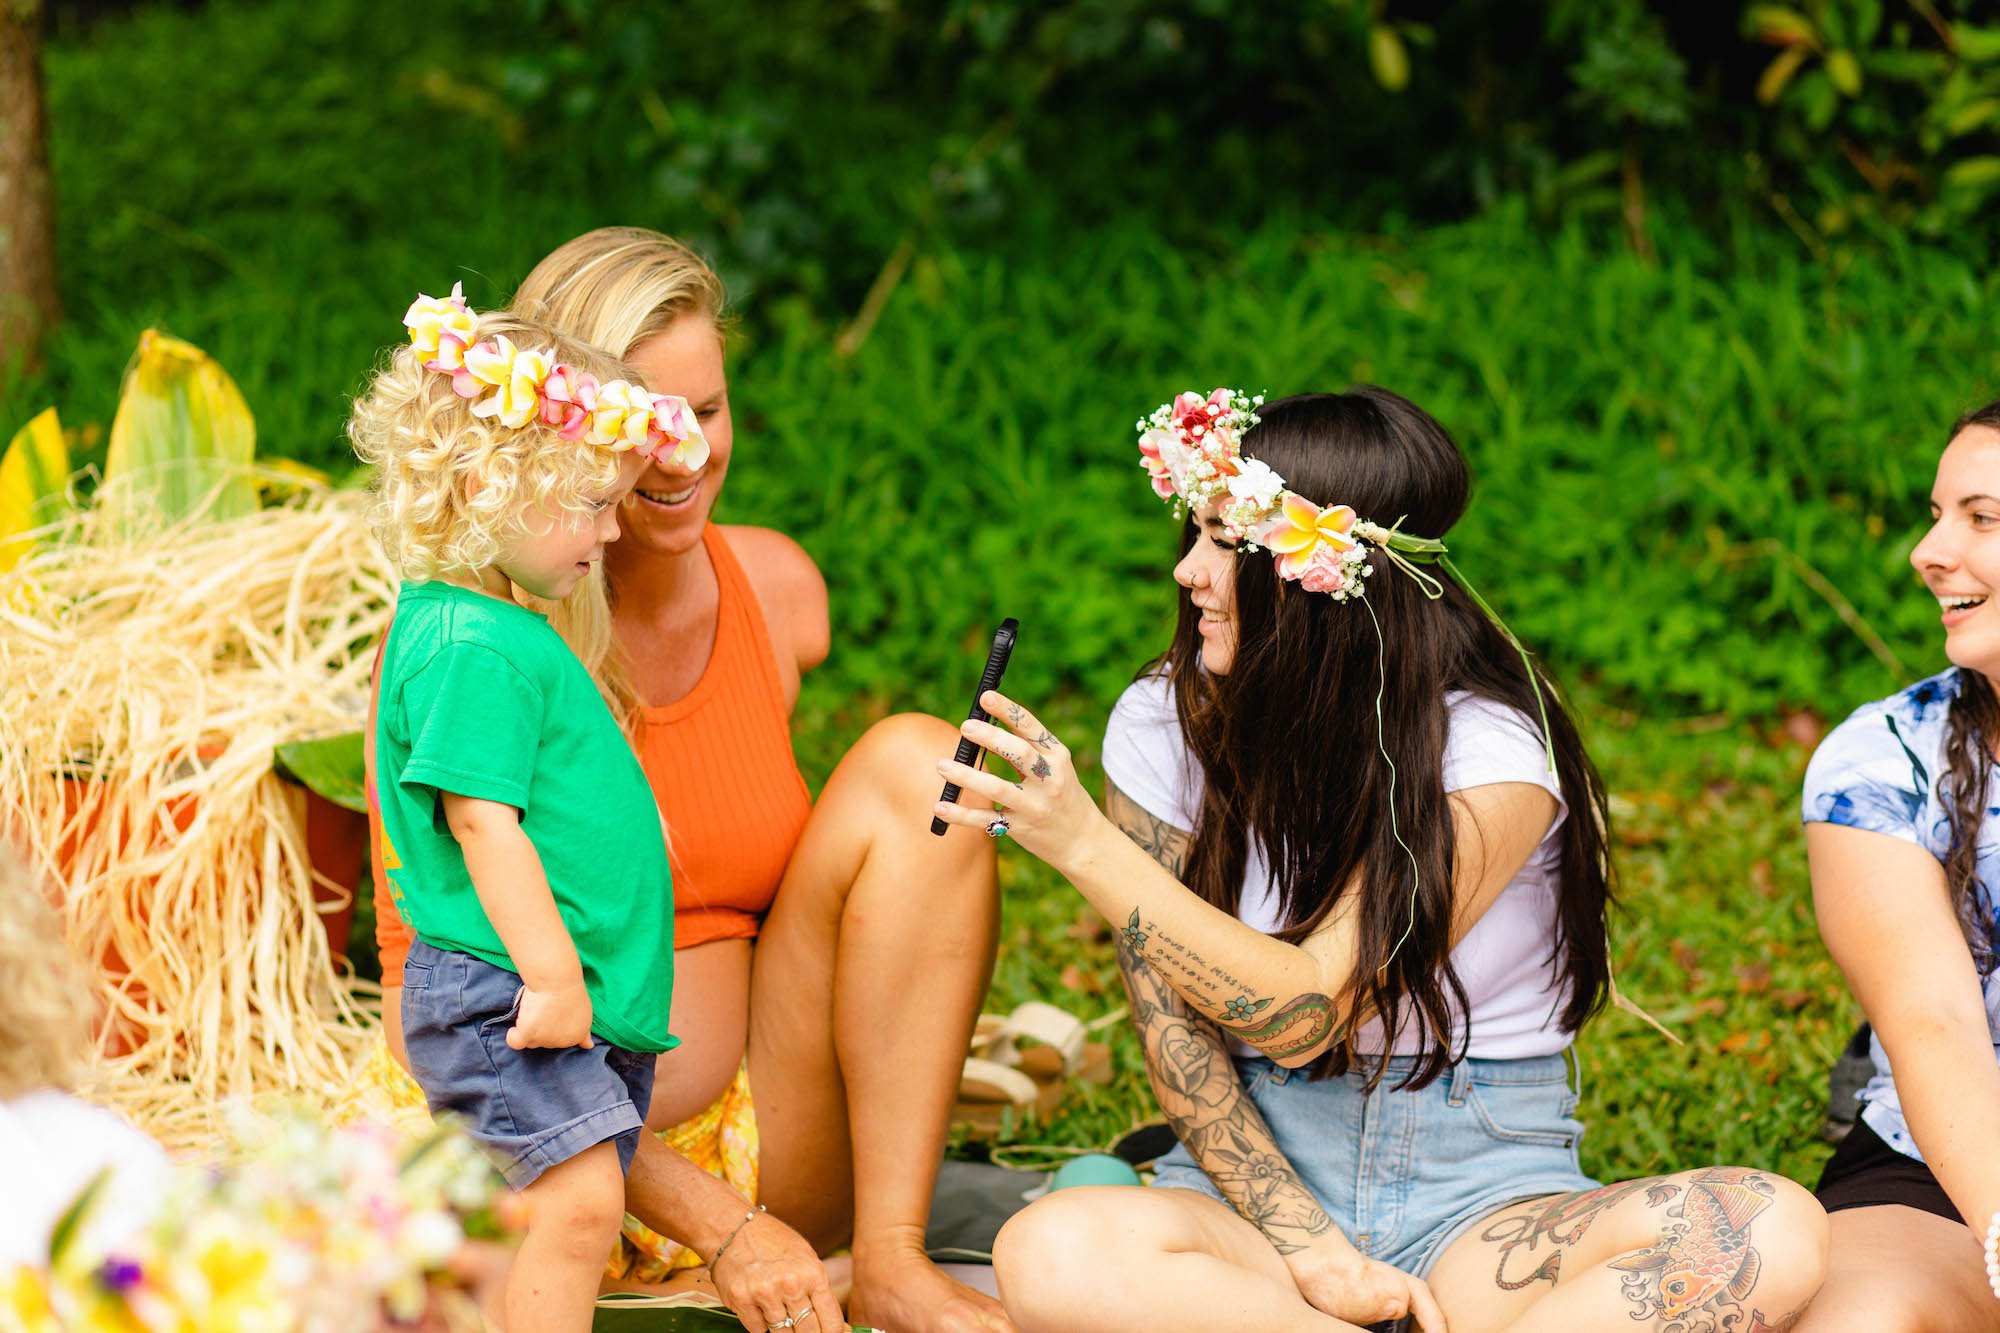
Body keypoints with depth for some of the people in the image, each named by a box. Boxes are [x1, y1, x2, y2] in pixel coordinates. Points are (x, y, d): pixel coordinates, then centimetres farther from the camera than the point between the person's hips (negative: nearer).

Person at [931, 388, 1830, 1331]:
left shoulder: (1489, 752, -12)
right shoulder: (1164, 726, -1)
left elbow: (1305, 1012, -21)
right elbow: (1171, 1026, -3)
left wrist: (1085, 845, -26)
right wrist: (1310, 1250, -15)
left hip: (1478, 1188, -1)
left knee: (1769, 1233, -32)